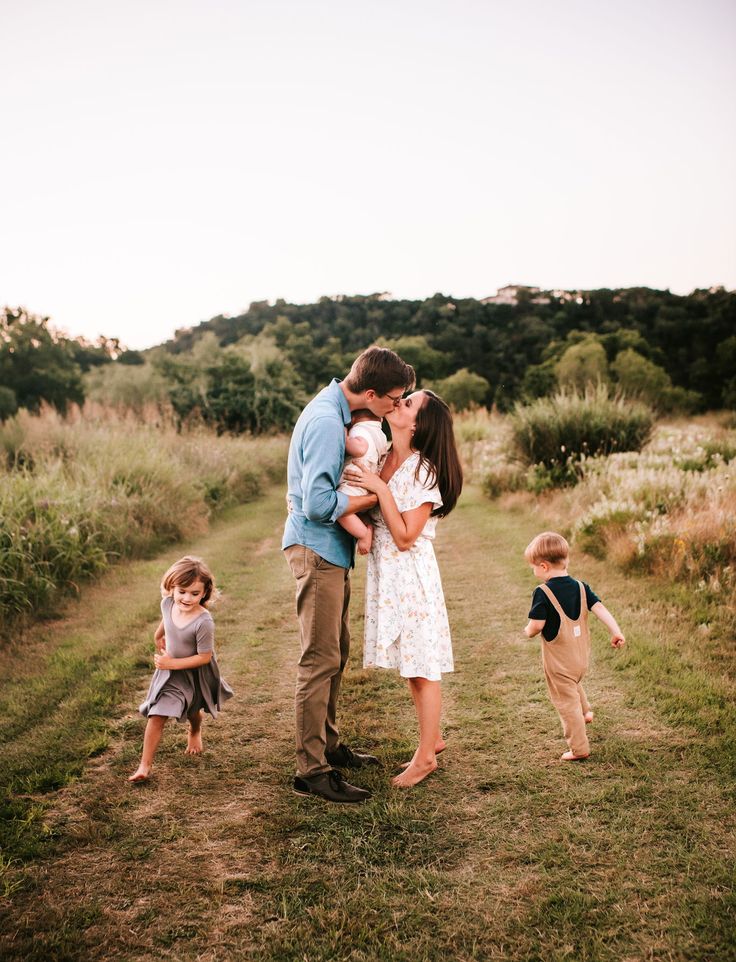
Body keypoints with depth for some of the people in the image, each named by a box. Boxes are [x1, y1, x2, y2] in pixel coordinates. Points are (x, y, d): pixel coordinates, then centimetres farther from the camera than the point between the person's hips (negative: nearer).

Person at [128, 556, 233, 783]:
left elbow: (204, 657, -29)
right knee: (157, 715, -7)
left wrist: (172, 663, -28)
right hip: (168, 671, 3)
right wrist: (159, 637, 26)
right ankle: (145, 766, 0)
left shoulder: (203, 622, -36)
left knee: (193, 712, 24)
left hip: (194, 674, -3)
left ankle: (195, 732, 59)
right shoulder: (167, 604, -18)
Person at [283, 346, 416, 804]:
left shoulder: (335, 410, 10)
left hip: (331, 548, 10)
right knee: (321, 659, -5)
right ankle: (312, 770, 3)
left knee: (337, 651, 18)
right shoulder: (326, 421, -21)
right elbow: (318, 503, -26)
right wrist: (375, 496, -15)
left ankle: (329, 744, 32)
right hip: (317, 548, -10)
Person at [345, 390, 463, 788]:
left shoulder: (423, 472, -17)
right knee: (409, 665, 18)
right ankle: (433, 737, 35)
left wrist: (381, 489, -22)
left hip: (411, 575, -8)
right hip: (384, 572, 8)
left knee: (420, 667, 4)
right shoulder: (380, 458, 5)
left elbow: (405, 537, -20)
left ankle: (426, 756, 19)